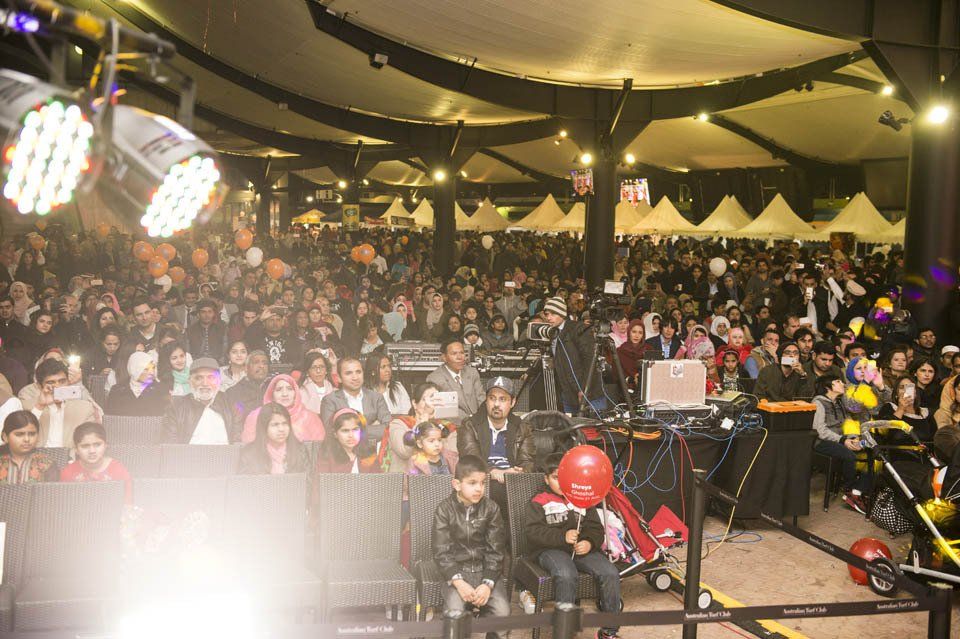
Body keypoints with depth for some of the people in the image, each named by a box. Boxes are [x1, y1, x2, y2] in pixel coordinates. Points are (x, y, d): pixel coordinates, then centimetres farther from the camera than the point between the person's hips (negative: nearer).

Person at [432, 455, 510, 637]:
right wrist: (458, 582, -22)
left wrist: (488, 583, -16)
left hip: (486, 569, 2)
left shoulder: (491, 508, -1)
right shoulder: (444, 510, -6)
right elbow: (442, 551, -8)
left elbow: (496, 550, -2)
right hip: (457, 570, -2)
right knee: (455, 613, -25)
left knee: (502, 611, -18)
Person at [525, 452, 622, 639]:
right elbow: (532, 531, -6)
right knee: (566, 575, -37)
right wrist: (562, 537, -18)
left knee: (611, 573, -21)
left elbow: (596, 528, 15)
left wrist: (590, 543, -9)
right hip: (550, 550, -4)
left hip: (582, 549, 4)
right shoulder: (539, 502, 8)